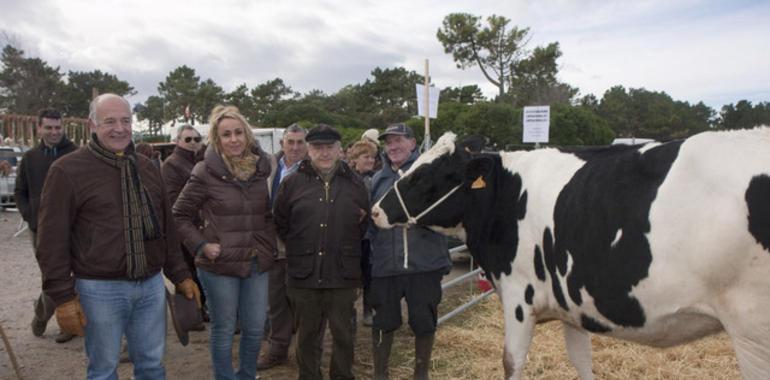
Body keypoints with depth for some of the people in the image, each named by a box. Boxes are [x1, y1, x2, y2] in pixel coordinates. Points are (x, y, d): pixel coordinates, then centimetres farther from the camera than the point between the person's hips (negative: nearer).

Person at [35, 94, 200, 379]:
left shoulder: (148, 168, 10)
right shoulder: (67, 170, -7)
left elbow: (167, 228, 15)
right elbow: (52, 239, -8)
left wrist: (180, 275, 14)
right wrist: (63, 296, -11)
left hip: (152, 285, 5)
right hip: (101, 289, -4)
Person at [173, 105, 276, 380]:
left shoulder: (261, 167, 2)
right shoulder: (205, 172, -11)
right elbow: (180, 215, -3)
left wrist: (270, 247, 6)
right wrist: (201, 245, -11)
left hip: (257, 264, 4)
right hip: (219, 266, -4)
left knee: (255, 328, 14)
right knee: (223, 331, 10)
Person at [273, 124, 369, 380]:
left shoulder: (355, 184, 3)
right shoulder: (293, 183, 1)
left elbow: (365, 223, 11)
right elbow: (280, 222, 9)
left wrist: (348, 249, 6)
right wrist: (297, 247, 7)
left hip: (343, 274, 0)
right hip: (304, 274, 0)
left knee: (343, 333, 12)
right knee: (307, 334, 14)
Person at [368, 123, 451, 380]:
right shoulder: (378, 179, 11)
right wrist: (369, 259, 10)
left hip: (424, 263, -3)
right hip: (384, 265, 3)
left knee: (424, 321, 10)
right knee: (383, 321, 13)